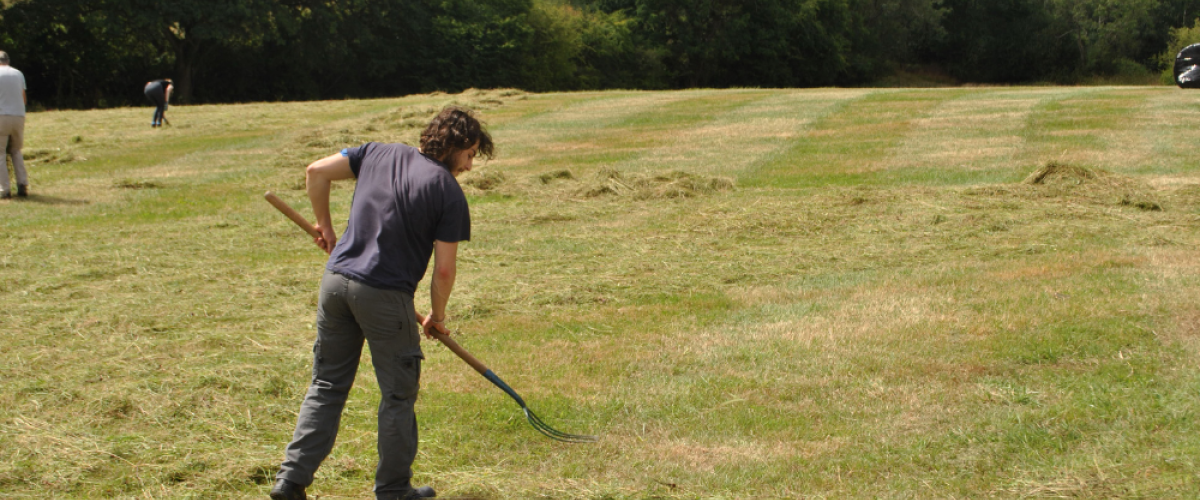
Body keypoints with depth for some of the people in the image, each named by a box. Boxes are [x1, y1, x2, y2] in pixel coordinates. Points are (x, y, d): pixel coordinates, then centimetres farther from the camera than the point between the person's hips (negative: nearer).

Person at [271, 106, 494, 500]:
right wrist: (437, 316, 11)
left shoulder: (378, 154, 11)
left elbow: (316, 172, 10)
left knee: (326, 386, 15)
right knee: (398, 394, 11)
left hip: (336, 279, 5)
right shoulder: (449, 192, -4)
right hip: (385, 296, -5)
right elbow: (444, 269, -4)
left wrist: (325, 226, 20)